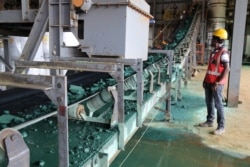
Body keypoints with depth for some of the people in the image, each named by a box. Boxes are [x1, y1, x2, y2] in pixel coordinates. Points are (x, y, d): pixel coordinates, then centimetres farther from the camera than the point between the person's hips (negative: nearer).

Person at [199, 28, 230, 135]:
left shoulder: (223, 53, -14)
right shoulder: (213, 52, 13)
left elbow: (226, 69, -18)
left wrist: (217, 83, -20)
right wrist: (205, 79, 17)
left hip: (217, 84, -8)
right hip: (209, 82, 9)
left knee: (218, 105, -3)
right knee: (209, 102, 15)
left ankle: (221, 127, 5)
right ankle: (209, 121, 29)